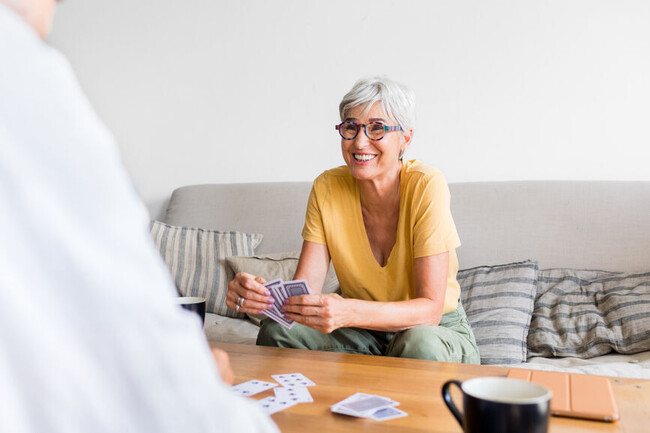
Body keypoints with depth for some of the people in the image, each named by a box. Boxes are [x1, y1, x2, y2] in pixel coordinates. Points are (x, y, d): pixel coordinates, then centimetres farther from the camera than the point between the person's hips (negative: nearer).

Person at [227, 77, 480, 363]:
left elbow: (430, 308, -26)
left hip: (439, 330, -2)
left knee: (419, 344, -36)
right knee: (277, 331, -22)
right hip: (364, 333, 3)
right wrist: (257, 293, -37)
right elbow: (304, 288, -14)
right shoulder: (327, 188, -9)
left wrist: (349, 312, -44)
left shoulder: (426, 186, -21)